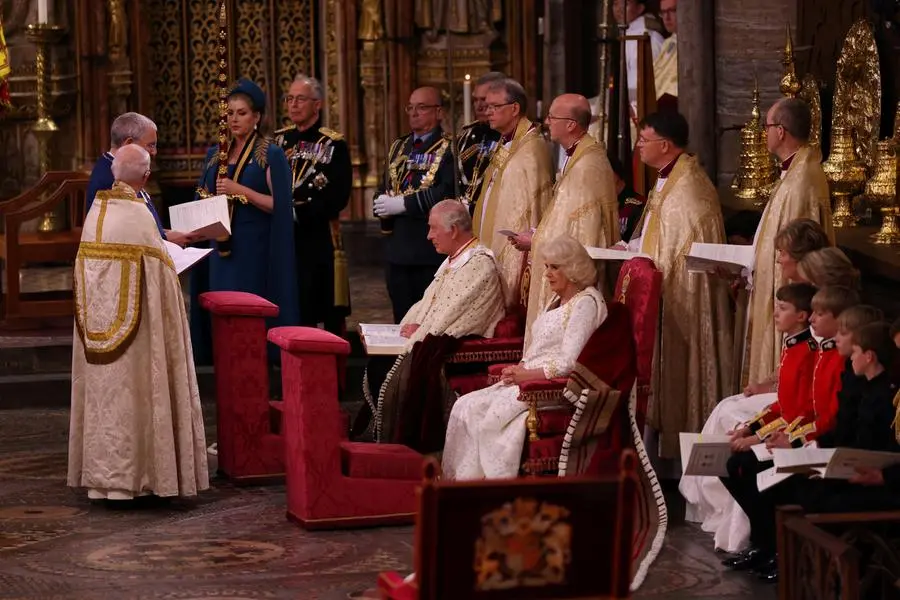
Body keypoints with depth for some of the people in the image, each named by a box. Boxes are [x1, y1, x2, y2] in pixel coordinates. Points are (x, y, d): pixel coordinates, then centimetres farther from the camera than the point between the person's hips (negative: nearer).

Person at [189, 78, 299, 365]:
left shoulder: (271, 155, -3)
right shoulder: (216, 154, 14)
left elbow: (278, 204, -10)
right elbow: (203, 198, 19)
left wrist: (240, 190, -17)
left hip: (254, 248, -5)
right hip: (220, 246, 5)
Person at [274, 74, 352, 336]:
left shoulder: (333, 145, -5)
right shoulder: (278, 141, 12)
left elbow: (337, 197, -13)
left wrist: (297, 212, -18)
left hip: (319, 242, -5)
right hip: (283, 242, 5)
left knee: (329, 315, -1)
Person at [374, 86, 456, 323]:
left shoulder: (449, 149, -6)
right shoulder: (398, 147, 18)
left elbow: (446, 193, -19)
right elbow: (384, 188, 20)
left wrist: (403, 204, -17)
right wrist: (383, 205, -3)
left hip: (431, 252, -7)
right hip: (398, 249, 7)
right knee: (401, 321, 12)